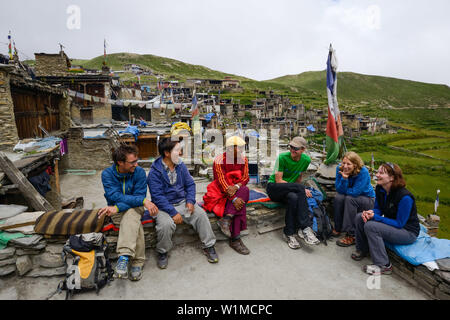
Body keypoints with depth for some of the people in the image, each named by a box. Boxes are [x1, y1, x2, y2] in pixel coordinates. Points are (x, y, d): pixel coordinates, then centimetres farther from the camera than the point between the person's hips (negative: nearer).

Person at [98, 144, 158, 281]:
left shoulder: (139, 172, -10)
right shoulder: (107, 174, -12)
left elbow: (140, 196, -16)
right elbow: (116, 196, -23)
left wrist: (117, 207, -29)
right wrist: (144, 201, -33)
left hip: (134, 209, 0)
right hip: (116, 212, 0)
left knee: (130, 215, -35)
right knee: (136, 226, -30)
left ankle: (124, 256, -41)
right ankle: (137, 261, -24)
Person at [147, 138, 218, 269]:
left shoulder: (180, 165, 3)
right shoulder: (155, 172, -13)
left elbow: (190, 184, 9)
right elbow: (157, 197, -17)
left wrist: (190, 200, -8)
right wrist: (173, 213, -24)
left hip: (182, 201, 4)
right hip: (164, 206, -4)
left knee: (201, 214, -18)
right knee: (166, 224, -31)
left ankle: (209, 246, 0)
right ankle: (162, 252, -1)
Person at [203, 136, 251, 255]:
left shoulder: (243, 159, 3)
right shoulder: (219, 160, -14)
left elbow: (245, 177, -1)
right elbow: (221, 181, -20)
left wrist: (236, 186, -24)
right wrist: (233, 199, -30)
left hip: (237, 190, 5)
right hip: (221, 191, -5)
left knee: (244, 190, -31)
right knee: (239, 203, -31)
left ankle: (226, 219, -33)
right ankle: (235, 239, -25)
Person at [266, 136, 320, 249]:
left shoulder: (306, 160, -1)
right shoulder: (282, 157, -17)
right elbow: (278, 181, -18)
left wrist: (297, 189, -3)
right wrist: (301, 189, -21)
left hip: (289, 190, 4)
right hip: (274, 188, -4)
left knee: (294, 198, -36)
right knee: (300, 188, -33)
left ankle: (290, 233, -24)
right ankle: (306, 227, -30)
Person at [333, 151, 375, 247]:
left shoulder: (363, 172, -28)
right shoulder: (340, 168, -15)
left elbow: (354, 192, -29)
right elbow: (339, 190, -17)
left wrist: (344, 190, -15)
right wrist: (344, 178, -33)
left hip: (367, 200, -4)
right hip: (351, 195, 4)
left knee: (349, 199, -33)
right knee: (338, 198, -27)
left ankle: (351, 236, -26)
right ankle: (338, 228, -6)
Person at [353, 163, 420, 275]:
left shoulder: (404, 197, -28)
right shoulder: (379, 189, -6)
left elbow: (399, 223, -24)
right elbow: (378, 209, 7)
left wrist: (375, 217, -27)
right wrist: (370, 213, -17)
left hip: (408, 232, -8)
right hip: (390, 223, 8)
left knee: (371, 227, -29)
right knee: (359, 217, -8)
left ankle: (383, 266, -14)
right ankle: (362, 249, 11)